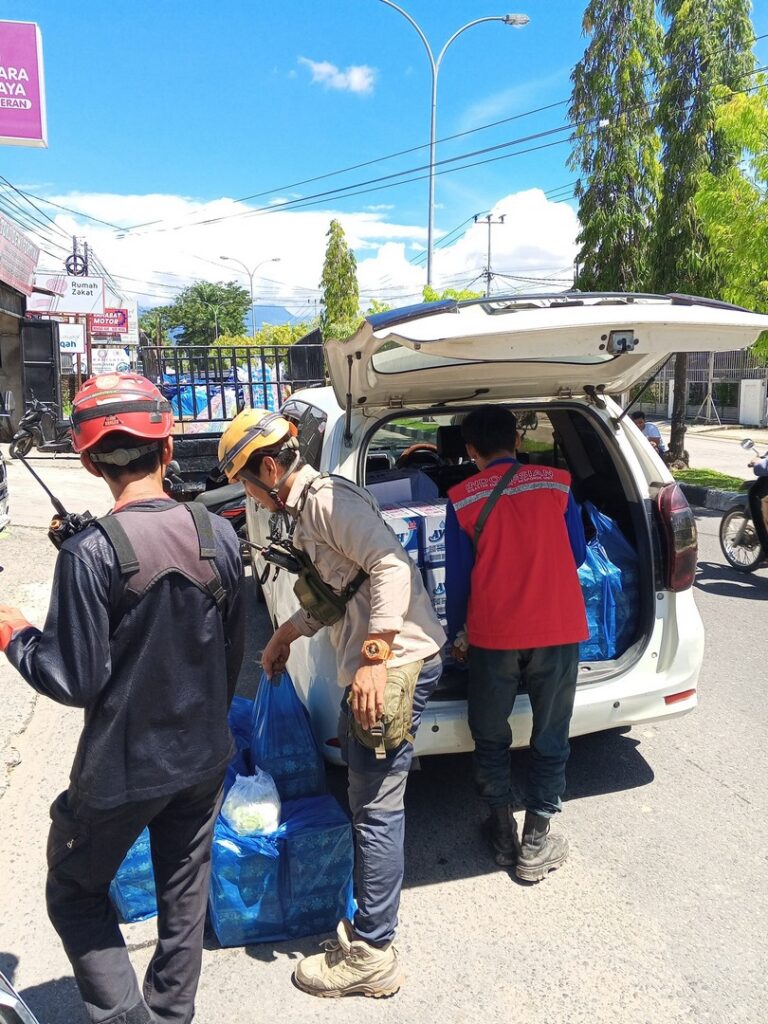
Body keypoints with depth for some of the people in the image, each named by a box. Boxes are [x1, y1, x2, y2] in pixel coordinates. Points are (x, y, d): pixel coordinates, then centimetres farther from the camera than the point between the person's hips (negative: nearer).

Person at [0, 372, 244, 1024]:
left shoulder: (90, 554, -24)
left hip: (122, 766, -4)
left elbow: (75, 682, -18)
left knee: (75, 889, 21)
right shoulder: (219, 535, -8)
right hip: (204, 754, 5)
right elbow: (232, 653, 2)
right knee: (186, 889, 23)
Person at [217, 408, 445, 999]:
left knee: (376, 808, -1)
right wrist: (289, 633, 32)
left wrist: (375, 657, -28)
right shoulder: (304, 512, 17)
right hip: (366, 669, 11)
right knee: (370, 800, 20)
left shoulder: (326, 500, -14)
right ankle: (371, 920, 38)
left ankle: (371, 955, 13)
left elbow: (392, 566, -26)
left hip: (395, 666, -11)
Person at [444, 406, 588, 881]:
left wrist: (457, 633, 15)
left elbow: (458, 578, 1)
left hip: (492, 634, -1)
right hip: (558, 630, 1)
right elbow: (577, 556, 10)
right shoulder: (556, 483, 1)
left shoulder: (462, 499, -2)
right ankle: (535, 844, 22)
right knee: (550, 740, 14)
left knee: (491, 738, 18)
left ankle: (504, 832, 29)